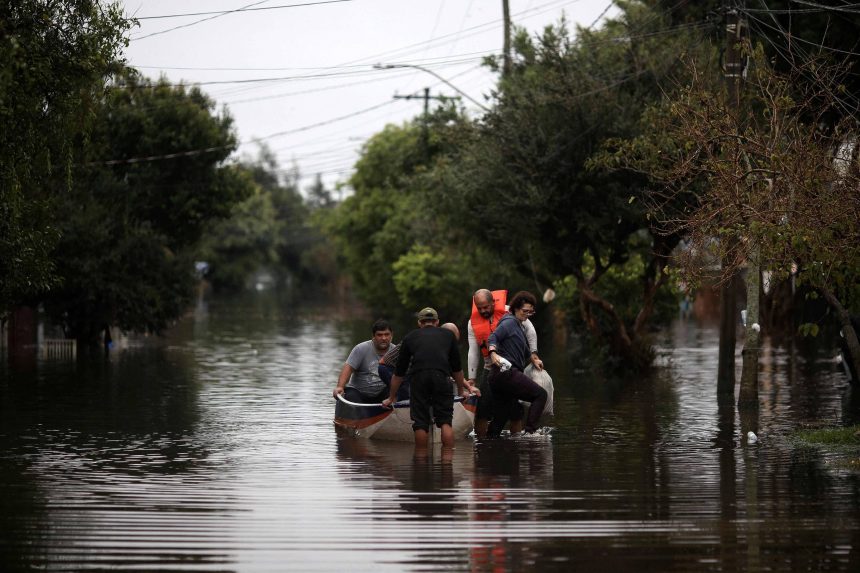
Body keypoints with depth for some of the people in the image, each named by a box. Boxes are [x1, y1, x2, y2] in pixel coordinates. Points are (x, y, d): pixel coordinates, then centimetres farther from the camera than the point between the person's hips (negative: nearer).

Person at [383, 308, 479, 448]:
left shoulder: (410, 337, 26)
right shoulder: (448, 335, 27)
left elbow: (399, 372, 29)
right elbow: (457, 368, 34)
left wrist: (391, 397, 40)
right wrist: (461, 389, 49)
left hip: (418, 378, 0)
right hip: (441, 377, 0)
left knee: (420, 423, 6)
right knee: (445, 421, 6)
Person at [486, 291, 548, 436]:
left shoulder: (518, 326, 27)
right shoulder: (510, 321, -3)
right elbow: (492, 338, -18)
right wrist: (493, 353, -33)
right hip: (506, 372, -10)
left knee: (500, 419, 8)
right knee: (540, 394, -12)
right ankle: (530, 431, -21)